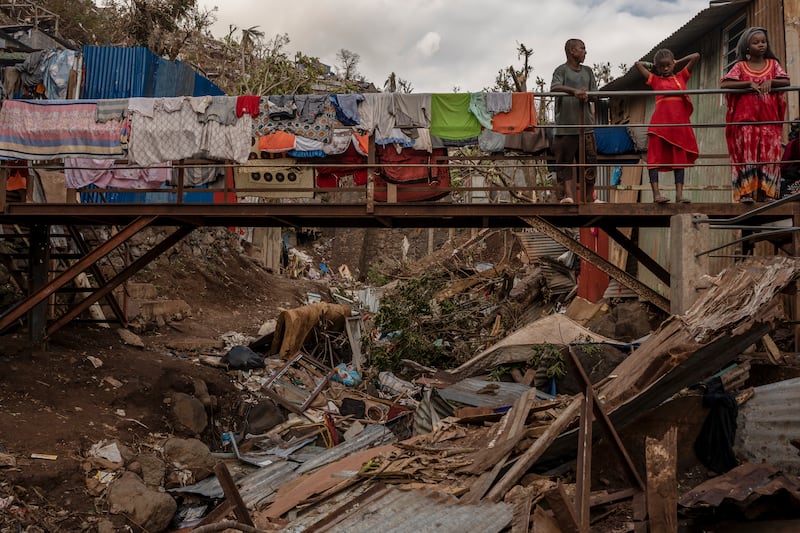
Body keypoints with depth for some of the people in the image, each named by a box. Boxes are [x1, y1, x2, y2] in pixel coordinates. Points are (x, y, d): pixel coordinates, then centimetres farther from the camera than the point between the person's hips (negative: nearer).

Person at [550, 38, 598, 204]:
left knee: (590, 160, 5)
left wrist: (586, 95, -4)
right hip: (565, 125, -5)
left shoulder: (587, 71, 19)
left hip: (586, 124, 5)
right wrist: (574, 91, -32)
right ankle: (567, 194, -10)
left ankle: (589, 197, 13)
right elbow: (555, 87, -18)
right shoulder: (562, 70, 0)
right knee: (564, 161, -6)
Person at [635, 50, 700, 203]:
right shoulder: (655, 80, 12)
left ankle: (679, 194, 2)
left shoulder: (681, 76, 16)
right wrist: (652, 66, 24)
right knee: (655, 157, -9)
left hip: (679, 123, 2)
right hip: (660, 123, -2)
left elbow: (696, 56, 16)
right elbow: (638, 64, 14)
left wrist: (678, 63, 22)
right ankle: (656, 193, -11)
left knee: (680, 158, 2)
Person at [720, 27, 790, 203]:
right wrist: (749, 83, -13)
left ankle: (767, 192, -1)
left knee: (769, 153, -3)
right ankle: (746, 193, -12)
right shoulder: (740, 66, 6)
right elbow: (724, 84, -7)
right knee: (747, 153, -9)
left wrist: (770, 82, -14)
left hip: (769, 118, 2)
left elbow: (786, 81, 5)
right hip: (745, 117, -2)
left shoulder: (773, 64, 14)